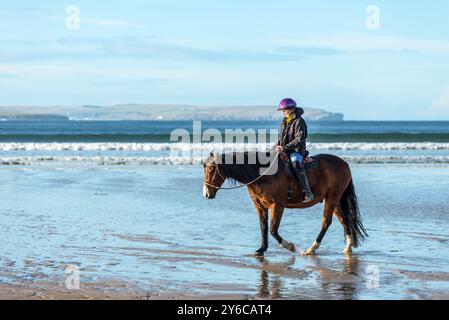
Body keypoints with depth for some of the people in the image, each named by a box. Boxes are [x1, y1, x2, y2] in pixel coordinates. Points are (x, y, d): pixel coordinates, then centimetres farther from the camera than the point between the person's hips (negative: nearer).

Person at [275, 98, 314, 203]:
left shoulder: (299, 121, -10)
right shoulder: (284, 122, 15)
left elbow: (299, 140, -17)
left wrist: (285, 148, -23)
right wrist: (278, 146, 3)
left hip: (296, 151, -9)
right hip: (284, 151, 9)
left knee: (296, 165, -33)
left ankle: (307, 193, -35)